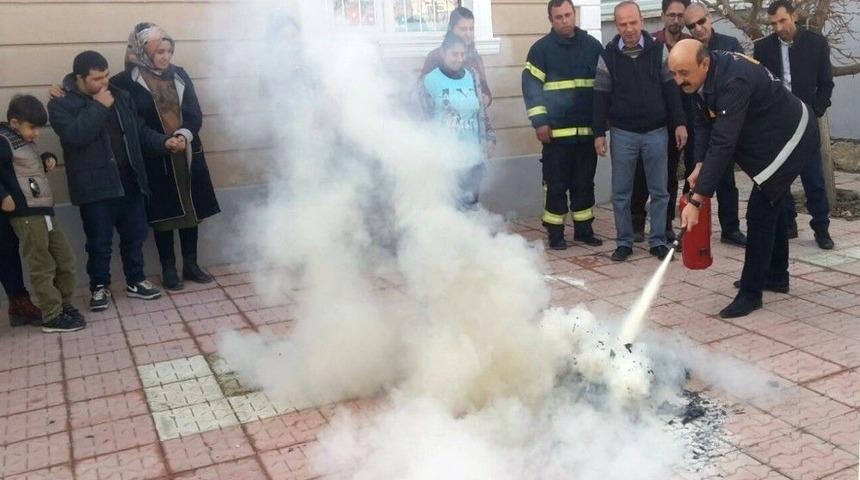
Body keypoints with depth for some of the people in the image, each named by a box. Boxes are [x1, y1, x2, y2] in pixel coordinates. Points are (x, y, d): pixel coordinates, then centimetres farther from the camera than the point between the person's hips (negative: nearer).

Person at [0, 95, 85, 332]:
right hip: (26, 215, -9)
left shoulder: (27, 142, 17)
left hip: (44, 211, 9)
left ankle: (65, 304, 27)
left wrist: (47, 160, 14)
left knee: (65, 260, 13)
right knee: (42, 267, -3)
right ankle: (53, 317, 4)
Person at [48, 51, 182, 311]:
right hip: (95, 186, -4)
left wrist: (165, 142, -5)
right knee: (99, 243, 5)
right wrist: (99, 106, -19)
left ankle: (135, 281, 30)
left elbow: (140, 131, 12)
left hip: (129, 181, 5)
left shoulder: (120, 95, 8)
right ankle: (99, 287, 24)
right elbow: (74, 134, -25)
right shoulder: (61, 103, -7)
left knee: (134, 236, 13)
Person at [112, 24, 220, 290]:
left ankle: (191, 265, 22)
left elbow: (195, 113, 0)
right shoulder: (129, 80, -7)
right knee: (163, 214, 4)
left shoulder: (179, 75, 5)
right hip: (155, 160, -4)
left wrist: (185, 134, -16)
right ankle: (169, 270, 17)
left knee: (191, 209, 10)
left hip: (188, 154, 4)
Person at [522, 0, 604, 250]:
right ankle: (555, 233, 11)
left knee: (585, 182, 11)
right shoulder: (541, 48, -1)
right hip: (557, 130, -3)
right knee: (556, 184, 1)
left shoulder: (592, 45, 9)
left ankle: (584, 229, 22)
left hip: (587, 129, 3)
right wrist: (540, 122, -13)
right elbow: (531, 86, -6)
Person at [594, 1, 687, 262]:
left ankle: (658, 241, 17)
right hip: (622, 134, 0)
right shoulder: (608, 56, -1)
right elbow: (601, 97, 1)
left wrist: (679, 123, -4)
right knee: (621, 193, 5)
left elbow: (671, 89, 2)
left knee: (659, 191, 6)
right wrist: (599, 133, -3)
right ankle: (624, 242, 16)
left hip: (656, 132, 0)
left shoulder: (658, 50, -1)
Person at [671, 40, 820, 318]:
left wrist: (696, 201, -42)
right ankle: (776, 275, 37)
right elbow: (704, 122, 2)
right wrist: (700, 166, -10)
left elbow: (723, 144, -40)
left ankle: (750, 292, 0)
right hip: (774, 137, 10)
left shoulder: (733, 82, -36)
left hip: (790, 140, -10)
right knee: (771, 206, 21)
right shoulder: (707, 75, -7)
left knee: (760, 213, -10)